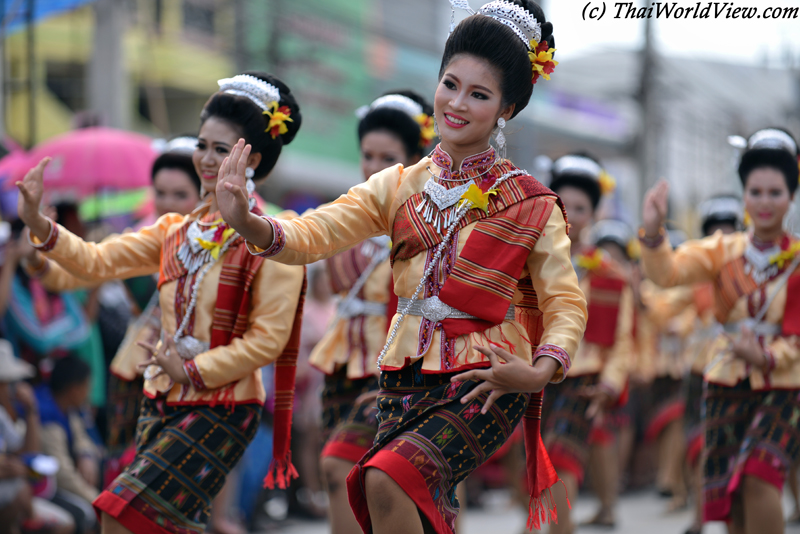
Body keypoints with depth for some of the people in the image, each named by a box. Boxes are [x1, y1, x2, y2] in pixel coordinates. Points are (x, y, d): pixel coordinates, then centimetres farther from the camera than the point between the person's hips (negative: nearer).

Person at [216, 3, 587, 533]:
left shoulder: (529, 204, -1)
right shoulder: (401, 186, 8)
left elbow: (566, 304, -1)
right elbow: (314, 235, -1)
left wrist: (540, 371, -21)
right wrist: (247, 223, -22)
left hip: (482, 389, -4)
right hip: (406, 384, 4)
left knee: (389, 478, -26)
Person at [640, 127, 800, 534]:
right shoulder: (723, 251, 4)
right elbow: (669, 272, -13)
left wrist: (767, 357, -23)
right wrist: (653, 231, -32)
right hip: (727, 386, 3)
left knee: (759, 478, -24)